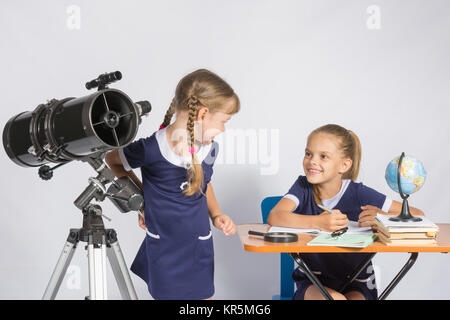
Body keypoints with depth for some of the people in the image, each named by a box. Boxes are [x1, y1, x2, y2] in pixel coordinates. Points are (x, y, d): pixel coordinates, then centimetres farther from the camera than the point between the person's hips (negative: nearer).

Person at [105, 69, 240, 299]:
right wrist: (141, 198, -1)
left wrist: (216, 215, 2)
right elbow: (111, 160, -2)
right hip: (163, 251, -4)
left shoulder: (209, 148, -3)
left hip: (199, 249, 4)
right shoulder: (151, 150, -21)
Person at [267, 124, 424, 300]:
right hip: (312, 283, 0)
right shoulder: (303, 187, -4)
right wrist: (317, 222, -34)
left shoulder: (358, 193, -7)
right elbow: (274, 217, -23)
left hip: (356, 284, 0)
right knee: (335, 298, -30)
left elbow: (417, 215, -6)